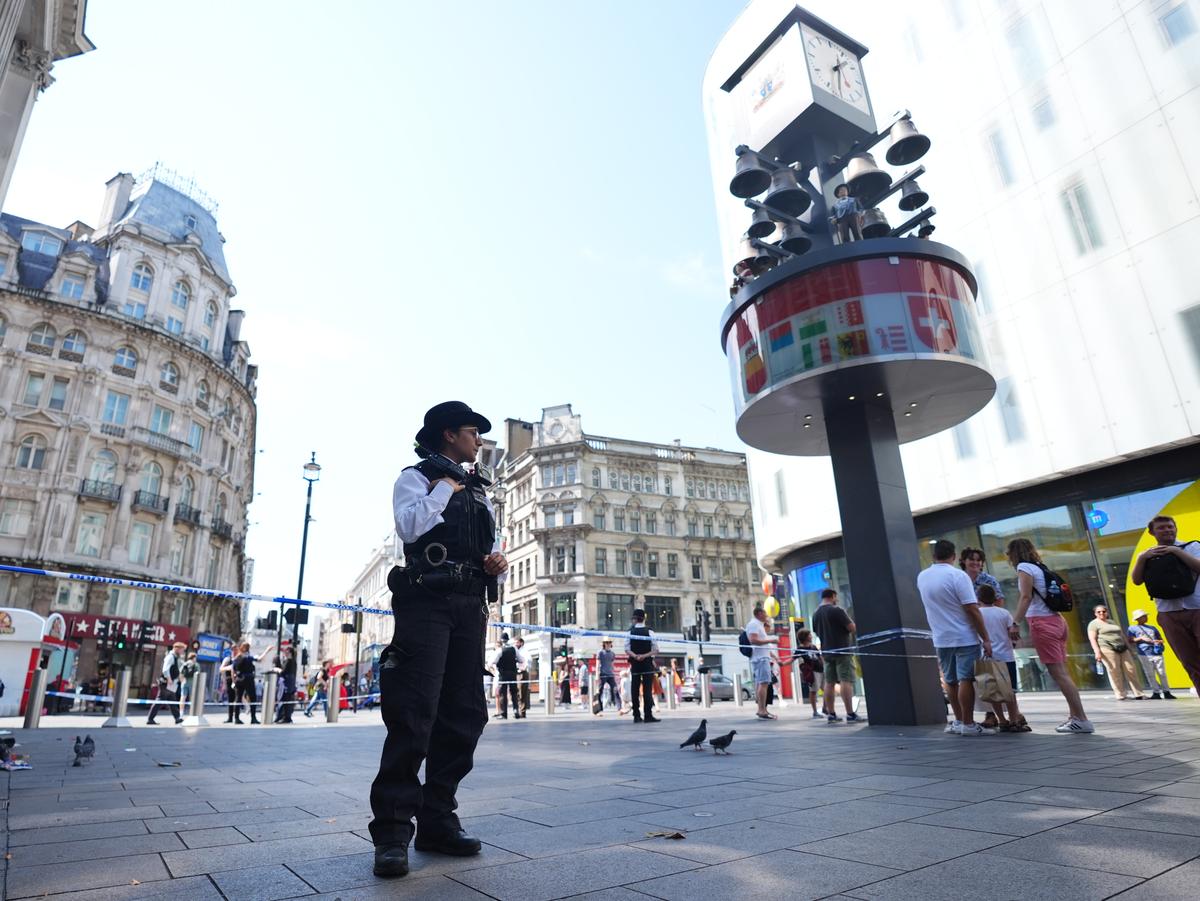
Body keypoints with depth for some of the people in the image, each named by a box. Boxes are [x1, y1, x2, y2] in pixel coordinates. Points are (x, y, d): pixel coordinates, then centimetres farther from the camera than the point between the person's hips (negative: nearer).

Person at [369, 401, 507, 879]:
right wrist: (447, 486, -7)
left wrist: (498, 564, 3)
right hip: (426, 602, -7)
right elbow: (409, 526, -15)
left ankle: (438, 821, 16)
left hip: (470, 607, 7)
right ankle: (392, 830, -2)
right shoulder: (417, 477, 5)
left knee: (463, 715, 6)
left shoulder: (479, 491, 23)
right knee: (414, 712, -11)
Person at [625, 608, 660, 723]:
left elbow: (627, 650, -7)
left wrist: (636, 656, -14)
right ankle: (648, 715, -7)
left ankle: (637, 716, 8)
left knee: (635, 690, 7)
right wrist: (645, 656, -11)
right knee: (648, 690, -1)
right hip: (647, 664, -1)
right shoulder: (649, 632, -3)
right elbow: (655, 650, -7)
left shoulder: (630, 632, -1)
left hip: (635, 664, 1)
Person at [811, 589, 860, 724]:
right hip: (842, 651, -7)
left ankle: (831, 714, 8)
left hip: (826, 652, 7)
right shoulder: (837, 610, -12)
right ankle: (850, 714, -12)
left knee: (829, 683, 7)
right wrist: (848, 619, 7)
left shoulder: (816, 614, 10)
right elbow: (853, 628, -12)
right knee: (846, 681, -8)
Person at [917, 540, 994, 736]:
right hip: (964, 638, -5)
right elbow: (972, 610, -17)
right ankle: (968, 725, 0)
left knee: (950, 681, 13)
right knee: (966, 680, -2)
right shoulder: (958, 576, -14)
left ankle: (959, 721, 22)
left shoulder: (922, 577, 5)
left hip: (941, 639, 5)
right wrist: (986, 639, -13)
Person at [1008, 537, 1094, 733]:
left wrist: (1014, 624, -14)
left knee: (1058, 673, -7)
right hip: (1056, 620, 8)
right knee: (1062, 672, 9)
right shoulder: (1039, 568, 18)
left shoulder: (1024, 567, -5)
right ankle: (1074, 716, 11)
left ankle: (1081, 719, -7)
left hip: (1041, 623, -8)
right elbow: (1041, 597, 15)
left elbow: (1026, 597, -14)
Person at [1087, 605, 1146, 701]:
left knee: (1131, 670, 0)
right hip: (1107, 649, -6)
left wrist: (1129, 649, 21)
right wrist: (1097, 652, -17)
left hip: (1122, 648, 6)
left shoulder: (1112, 622, 24)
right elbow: (1092, 639, -6)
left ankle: (1138, 694, 6)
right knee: (1114, 672, -8)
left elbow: (1122, 635, 26)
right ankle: (1120, 695, -3)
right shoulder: (1093, 624, 3)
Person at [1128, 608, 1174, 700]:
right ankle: (1156, 692, 1)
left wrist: (1159, 641, -3)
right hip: (1144, 655, -3)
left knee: (1162, 673, 1)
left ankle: (1166, 692, 9)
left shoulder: (1152, 628, 21)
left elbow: (1161, 639, 19)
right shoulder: (1132, 628, 8)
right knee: (1150, 675, -3)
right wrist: (1141, 638, -12)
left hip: (1157, 653, 3)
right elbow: (1130, 640, 0)